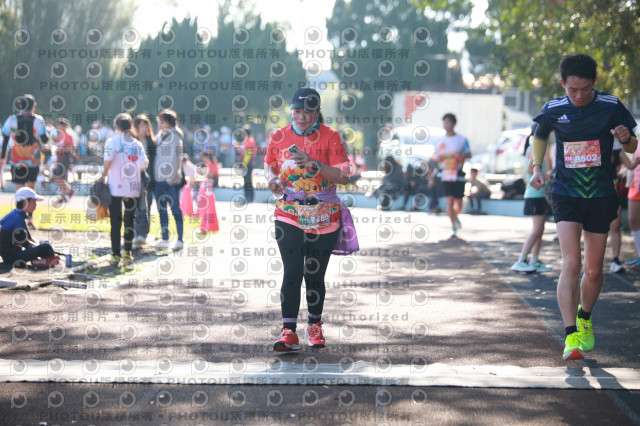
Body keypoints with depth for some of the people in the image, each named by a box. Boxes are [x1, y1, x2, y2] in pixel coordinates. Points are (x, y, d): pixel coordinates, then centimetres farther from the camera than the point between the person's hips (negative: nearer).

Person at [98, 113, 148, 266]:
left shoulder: (112, 141, -4)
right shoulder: (137, 144, 5)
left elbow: (108, 159, -20)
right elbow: (143, 165, -3)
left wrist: (104, 175, -7)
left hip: (115, 186, -2)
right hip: (133, 186, 2)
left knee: (115, 221, 1)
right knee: (130, 220, 13)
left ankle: (116, 255, -2)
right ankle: (127, 252, 14)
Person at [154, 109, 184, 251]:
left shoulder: (174, 136, -6)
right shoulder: (159, 136, 16)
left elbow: (175, 157, -11)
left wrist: (172, 177, -15)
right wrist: (154, 176, 12)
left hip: (171, 180, -7)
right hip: (159, 180, 7)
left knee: (175, 210, -3)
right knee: (162, 210, 9)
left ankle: (180, 240, 0)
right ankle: (164, 239, 14)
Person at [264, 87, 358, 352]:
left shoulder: (330, 137, -3)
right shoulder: (279, 137, 4)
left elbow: (343, 176, -9)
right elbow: (269, 166, 17)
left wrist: (314, 164, -23)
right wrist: (272, 179, -6)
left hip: (324, 218, -1)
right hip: (289, 215, 1)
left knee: (315, 275, 6)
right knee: (292, 273, -10)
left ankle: (314, 325, 27)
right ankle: (289, 332, -10)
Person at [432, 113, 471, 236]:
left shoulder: (462, 140, 1)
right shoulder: (439, 141, 7)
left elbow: (469, 154, 4)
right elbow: (436, 154, 18)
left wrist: (462, 155, -18)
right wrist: (437, 156, -7)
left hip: (458, 175, -1)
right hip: (445, 175, 1)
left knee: (458, 203, 6)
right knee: (449, 201, -11)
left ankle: (455, 216, 40)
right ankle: (453, 227, -1)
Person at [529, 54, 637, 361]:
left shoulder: (610, 106, -6)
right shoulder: (553, 110, -3)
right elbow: (540, 137, 19)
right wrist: (537, 167, 3)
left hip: (601, 196, 1)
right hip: (566, 194, -1)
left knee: (593, 270, 7)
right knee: (571, 264, -16)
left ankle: (585, 319, 35)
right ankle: (571, 336, -17)